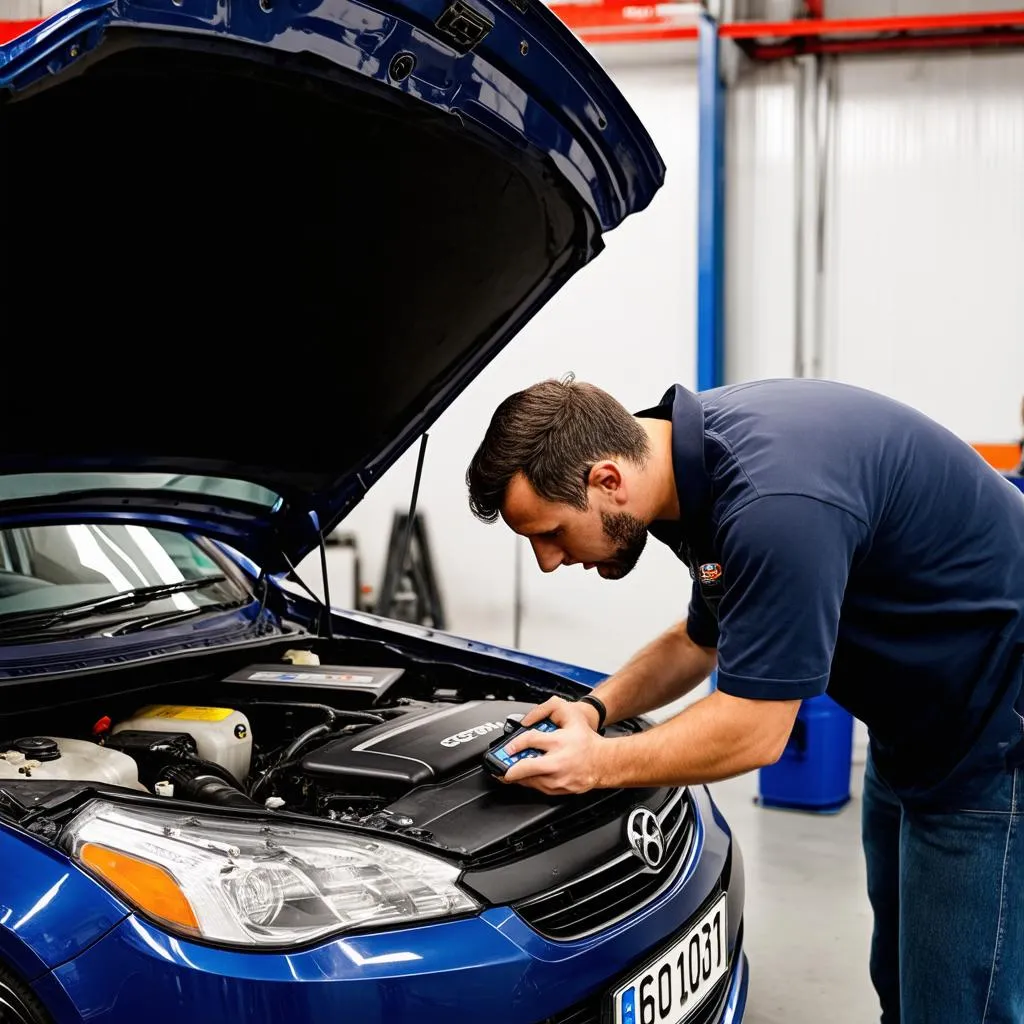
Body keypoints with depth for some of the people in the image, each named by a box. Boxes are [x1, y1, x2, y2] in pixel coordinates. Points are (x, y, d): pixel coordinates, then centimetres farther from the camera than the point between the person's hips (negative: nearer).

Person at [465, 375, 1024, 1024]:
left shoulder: (773, 501, -34)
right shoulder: (703, 449, -2)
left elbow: (753, 732, -27)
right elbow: (703, 639, 13)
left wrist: (598, 764, -16)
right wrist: (598, 708, 0)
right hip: (914, 726, 10)